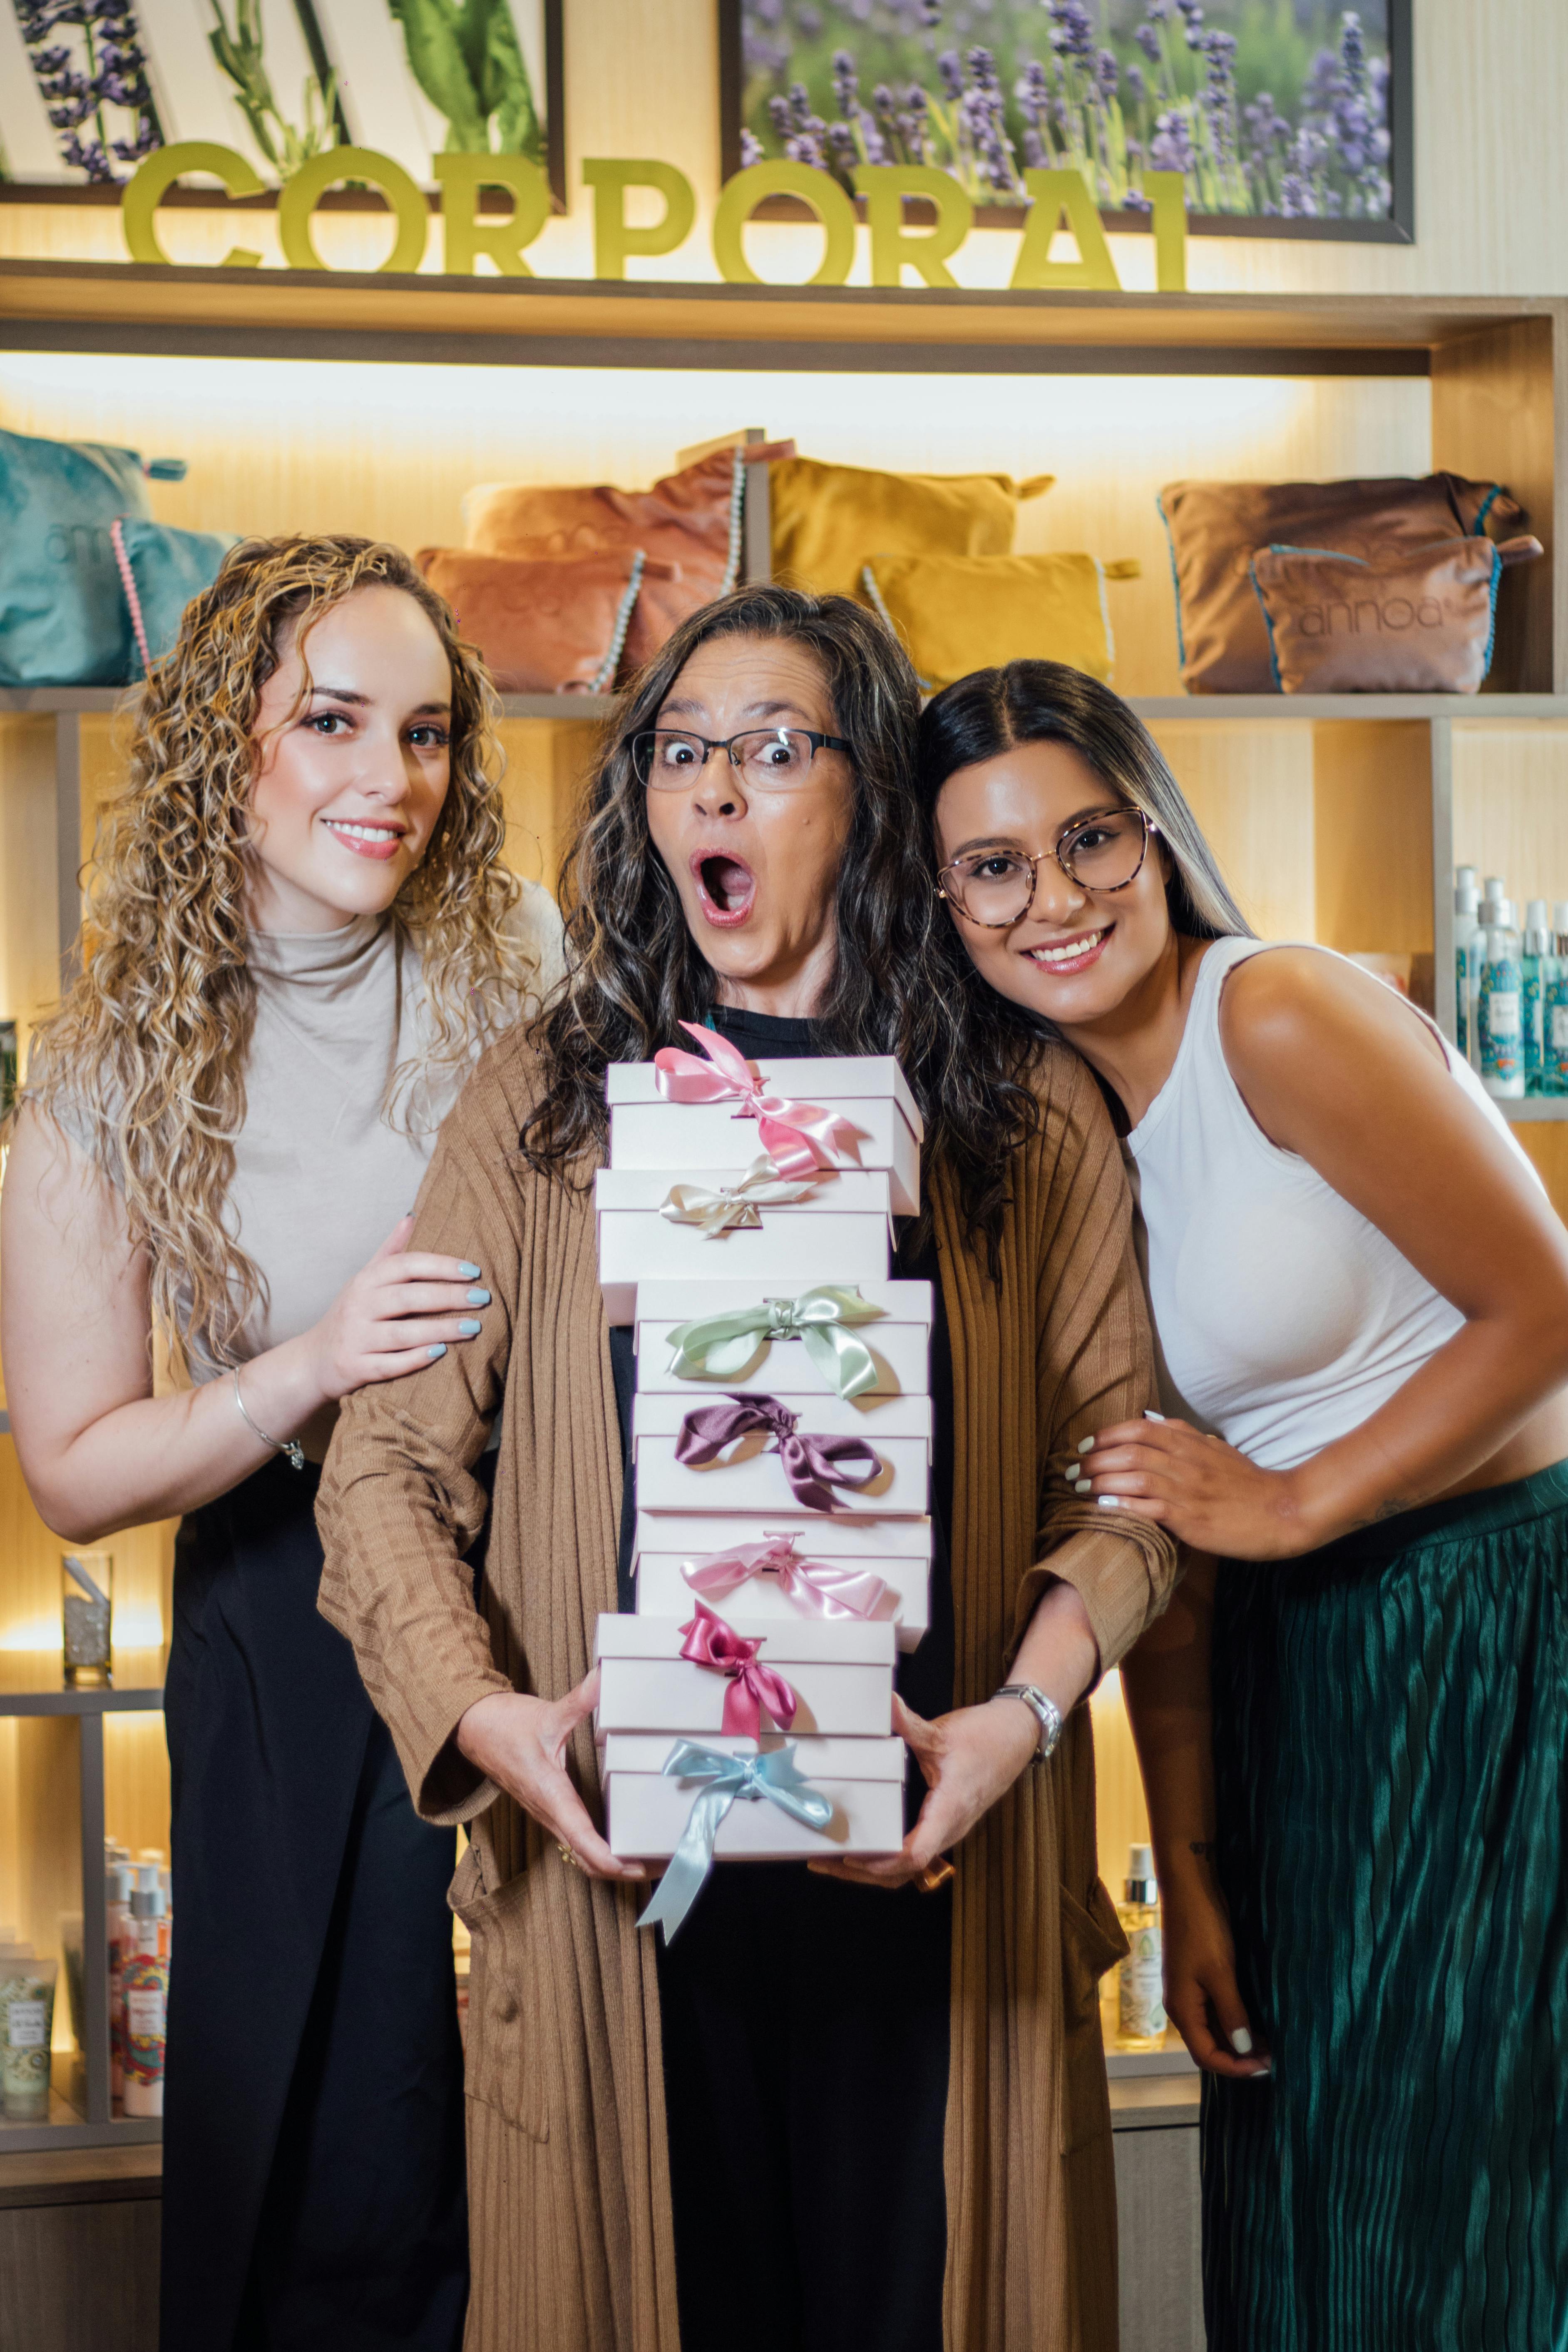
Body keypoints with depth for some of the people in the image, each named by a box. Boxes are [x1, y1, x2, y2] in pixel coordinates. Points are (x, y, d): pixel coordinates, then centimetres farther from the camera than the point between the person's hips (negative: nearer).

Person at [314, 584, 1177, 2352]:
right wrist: (482, 1710, -14)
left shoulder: (1024, 1114, 6)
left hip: (927, 1846, 0)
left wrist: (1026, 1711, -13)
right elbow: (386, 1460, 2)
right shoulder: (545, 1101, 5)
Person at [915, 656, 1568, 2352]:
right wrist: (1188, 1874, 4)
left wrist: (1295, 1504, -13)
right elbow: (1158, 1531, 5)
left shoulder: (1281, 1018, -16)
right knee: (1287, 2190, 13)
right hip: (1298, 1665, 7)